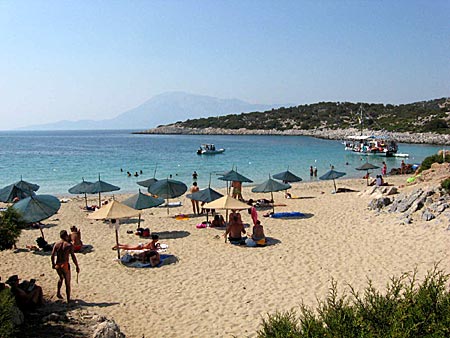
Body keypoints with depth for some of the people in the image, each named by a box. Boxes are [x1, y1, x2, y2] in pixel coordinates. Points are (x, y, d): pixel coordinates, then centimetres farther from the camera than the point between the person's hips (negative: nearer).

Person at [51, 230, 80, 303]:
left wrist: (53, 264, 22)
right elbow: (73, 257, -16)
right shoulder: (69, 245, -13)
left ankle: (58, 293, 31)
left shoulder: (56, 244, 0)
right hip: (65, 265, -5)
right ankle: (68, 300, 15)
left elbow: (52, 255, 5)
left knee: (61, 278, 33)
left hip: (57, 265, 5)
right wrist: (77, 266, -9)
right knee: (67, 283, 8)